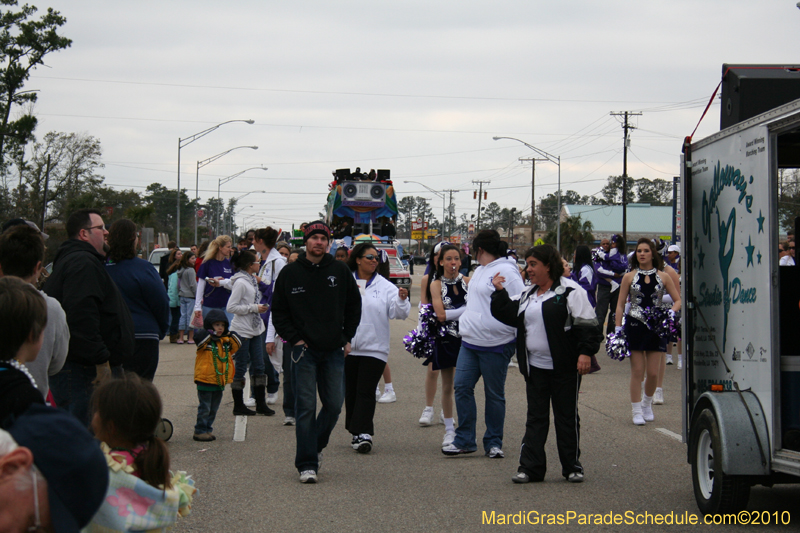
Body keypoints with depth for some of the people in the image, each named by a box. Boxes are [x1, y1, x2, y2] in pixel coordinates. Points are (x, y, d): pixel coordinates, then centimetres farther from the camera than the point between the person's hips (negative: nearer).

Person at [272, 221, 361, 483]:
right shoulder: (290, 273, 1)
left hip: (334, 351, 2)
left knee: (334, 406, 2)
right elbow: (278, 312, 7)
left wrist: (346, 337, 7)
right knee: (306, 407, -5)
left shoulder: (340, 272, 4)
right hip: (304, 350, -2)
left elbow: (354, 306, 15)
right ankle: (306, 464, -1)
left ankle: (314, 446, 26)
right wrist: (294, 339, -3)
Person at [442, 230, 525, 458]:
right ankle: (464, 440, 9)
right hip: (470, 342, 8)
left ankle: (494, 443, 15)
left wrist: (521, 338, -18)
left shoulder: (506, 272, -12)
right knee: (462, 387, 2)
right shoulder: (479, 271, 16)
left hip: (496, 345, -8)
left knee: (494, 394, 3)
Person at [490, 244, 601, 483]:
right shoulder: (528, 294, 15)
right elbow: (510, 316, 18)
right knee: (535, 417, 7)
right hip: (535, 367, 6)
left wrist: (585, 352, -20)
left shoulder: (569, 291, -8)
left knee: (567, 417, 4)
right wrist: (500, 293, 10)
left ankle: (572, 468, 15)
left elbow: (586, 324, -12)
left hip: (564, 367, -6)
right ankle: (530, 467, 10)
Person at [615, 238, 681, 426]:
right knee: (637, 371, -1)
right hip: (635, 326, -1)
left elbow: (678, 300, 6)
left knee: (653, 373, 2)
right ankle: (637, 411, 8)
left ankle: (647, 404, 27)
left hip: (656, 327, 1)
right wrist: (618, 328, -3)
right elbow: (620, 304, 5)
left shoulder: (663, 277, 4)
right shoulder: (629, 277, 3)